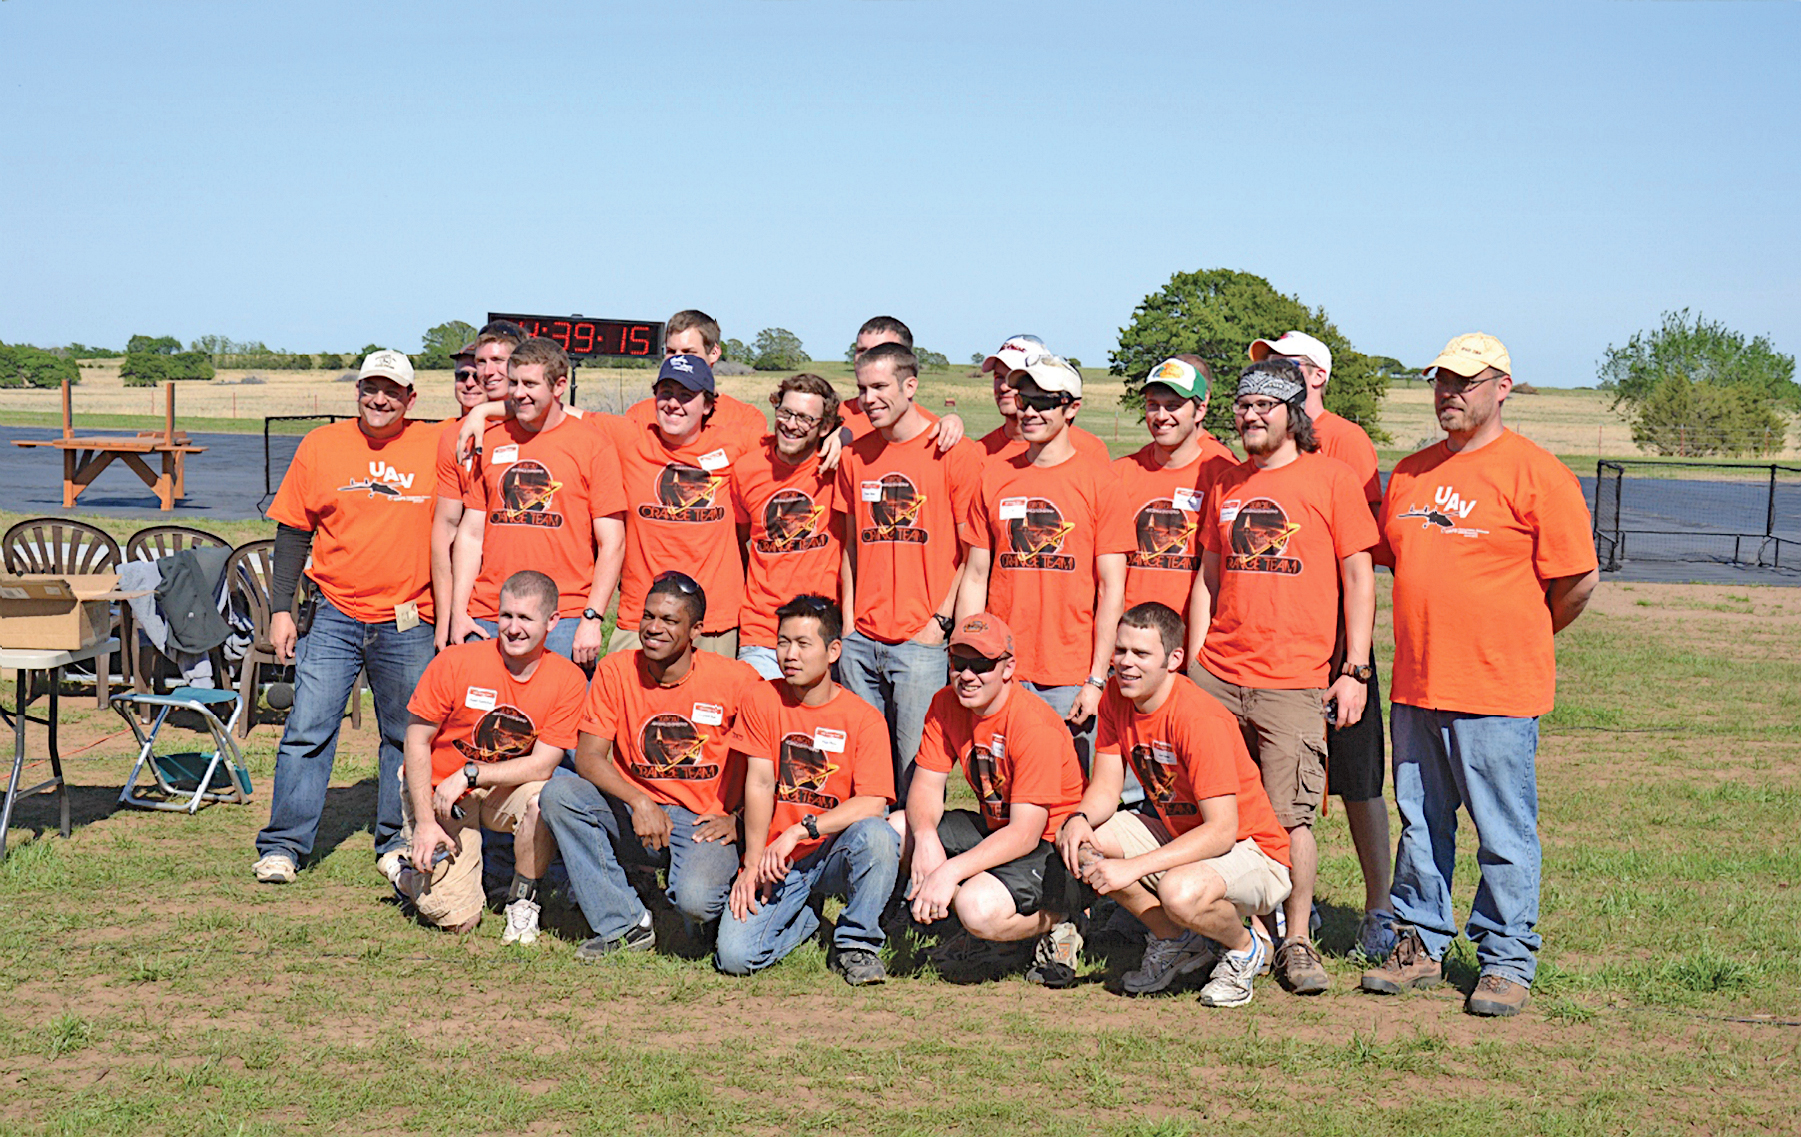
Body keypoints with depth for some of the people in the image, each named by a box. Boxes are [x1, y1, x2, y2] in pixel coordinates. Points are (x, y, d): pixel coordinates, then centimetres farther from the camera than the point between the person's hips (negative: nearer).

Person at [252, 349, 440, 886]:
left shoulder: (436, 448, 1)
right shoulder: (320, 446, 4)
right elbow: (293, 530, 7)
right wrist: (281, 608, 3)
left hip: (409, 624, 0)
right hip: (333, 615, 0)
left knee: (407, 736, 8)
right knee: (308, 730, -4)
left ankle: (397, 844, 20)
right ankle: (283, 846, 4)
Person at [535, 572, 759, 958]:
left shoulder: (736, 680, -9)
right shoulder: (616, 671, -3)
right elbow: (588, 757, -7)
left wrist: (738, 817, -10)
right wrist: (639, 803, -22)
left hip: (704, 824, -4)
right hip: (634, 817, 4)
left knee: (694, 899, -34)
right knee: (558, 794, -22)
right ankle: (623, 925, -12)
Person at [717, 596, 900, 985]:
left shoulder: (865, 719, -6)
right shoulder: (761, 699, 1)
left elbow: (872, 804, -16)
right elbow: (759, 784, -5)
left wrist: (799, 831, -24)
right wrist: (754, 864, -12)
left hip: (834, 853, -2)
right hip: (778, 863, 2)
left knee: (876, 835, -36)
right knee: (735, 956, -19)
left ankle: (855, 944, -11)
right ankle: (805, 918, 16)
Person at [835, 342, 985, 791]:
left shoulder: (955, 454, -4)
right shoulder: (855, 455, 12)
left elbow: (973, 552, -3)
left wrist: (942, 620, -9)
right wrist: (847, 618, 10)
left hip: (923, 640, -5)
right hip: (861, 640, 5)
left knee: (916, 768, -3)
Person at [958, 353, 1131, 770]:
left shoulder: (1098, 480, 0)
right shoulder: (994, 477, 10)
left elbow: (1112, 590, -2)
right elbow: (975, 579, 12)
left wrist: (1097, 680, -8)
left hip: (1072, 676, -3)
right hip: (1001, 674, 3)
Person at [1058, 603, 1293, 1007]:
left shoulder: (1201, 719, -28)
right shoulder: (1116, 697, -5)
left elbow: (1222, 831, -31)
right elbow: (1106, 787, -1)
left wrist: (1134, 867, -36)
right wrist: (1080, 819, -25)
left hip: (1249, 849, -8)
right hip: (1177, 834, 8)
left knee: (1181, 892, -38)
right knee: (1077, 840, -13)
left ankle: (1243, 948, -1)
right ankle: (1176, 942, 6)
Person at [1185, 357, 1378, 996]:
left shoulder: (1331, 478, 1)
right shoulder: (1225, 485, 15)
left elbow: (1359, 579, 1)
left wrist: (1355, 670, -5)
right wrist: (1191, 665, 14)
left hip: (1295, 680, -4)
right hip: (1217, 678, 4)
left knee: (1291, 817, -6)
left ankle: (1297, 942, 7)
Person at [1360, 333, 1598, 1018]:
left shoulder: (1534, 474, -7)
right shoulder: (1410, 473, 12)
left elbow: (1578, 580, -6)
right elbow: (1390, 558, 25)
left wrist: (1518, 638, 4)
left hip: (1498, 692, -6)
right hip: (1416, 686, 6)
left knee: (1505, 834, 0)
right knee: (1420, 825, 13)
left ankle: (1507, 961, 9)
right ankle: (1420, 944, 24)